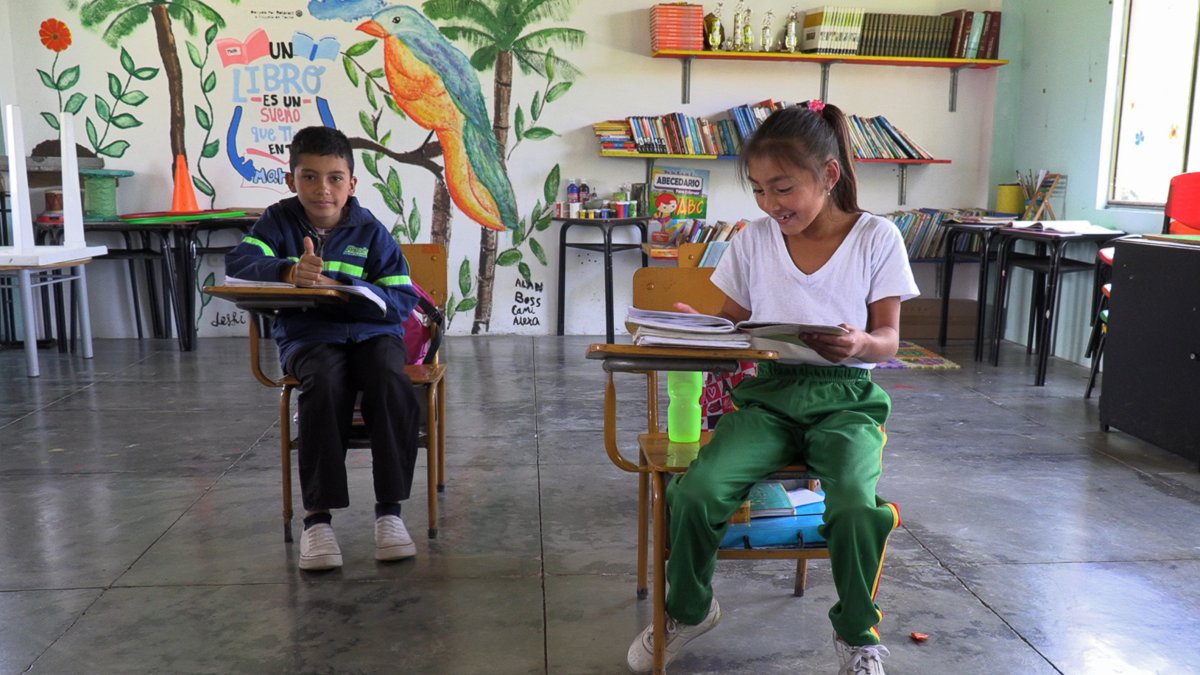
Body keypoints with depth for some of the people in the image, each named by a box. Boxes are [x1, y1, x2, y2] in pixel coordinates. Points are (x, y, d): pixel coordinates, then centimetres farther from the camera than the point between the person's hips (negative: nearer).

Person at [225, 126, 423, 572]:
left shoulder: (371, 232, 1)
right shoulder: (280, 221, 6)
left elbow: (402, 300, -7)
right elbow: (238, 261, -12)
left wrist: (339, 287, -22)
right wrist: (289, 272, -32)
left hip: (371, 331, 0)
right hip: (307, 335, 0)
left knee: (390, 383, -32)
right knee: (325, 383, -34)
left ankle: (389, 510, -22)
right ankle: (317, 515, -27)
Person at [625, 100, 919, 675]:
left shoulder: (876, 238, -1)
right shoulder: (754, 240, 6)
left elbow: (888, 338, -2)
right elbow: (733, 323, 11)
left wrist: (860, 343, -25)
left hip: (845, 396, -1)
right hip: (768, 392, 2)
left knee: (856, 505, -31)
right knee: (696, 491, -23)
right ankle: (688, 609, 9)